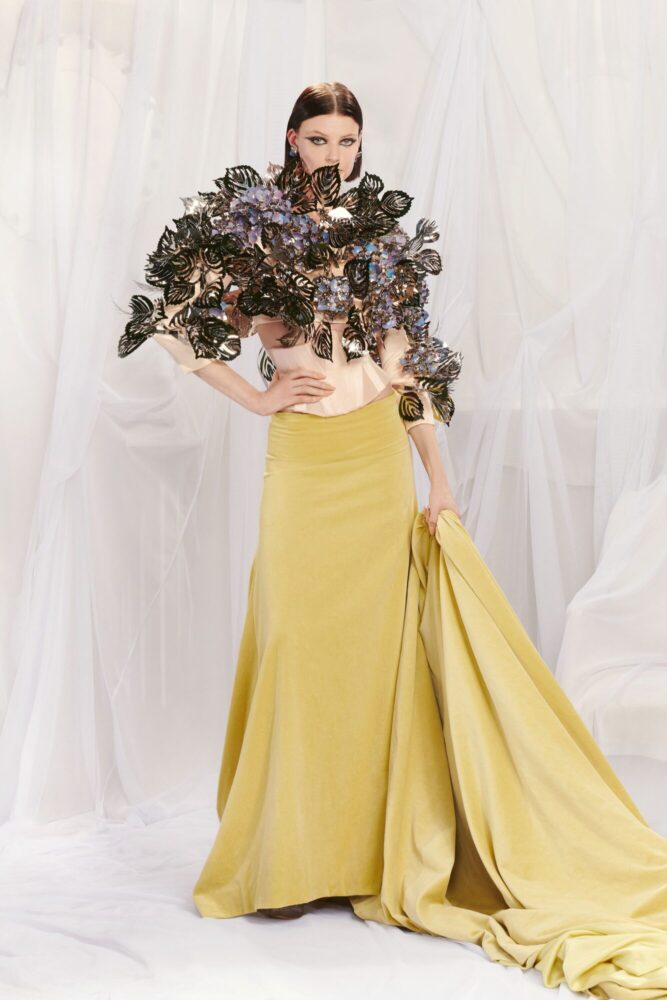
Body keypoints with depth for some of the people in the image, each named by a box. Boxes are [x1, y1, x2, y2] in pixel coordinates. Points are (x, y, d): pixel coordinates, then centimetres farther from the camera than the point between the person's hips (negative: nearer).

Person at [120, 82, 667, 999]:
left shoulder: (383, 235, 12)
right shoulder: (253, 233, 2)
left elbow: (408, 360, 12)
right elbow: (175, 326, 1)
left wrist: (437, 478, 7)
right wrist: (255, 397, -6)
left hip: (381, 465, 3)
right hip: (304, 466, -3)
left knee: (377, 646, 4)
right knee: (302, 643, -1)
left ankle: (367, 846, 15)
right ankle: (290, 859, 9)